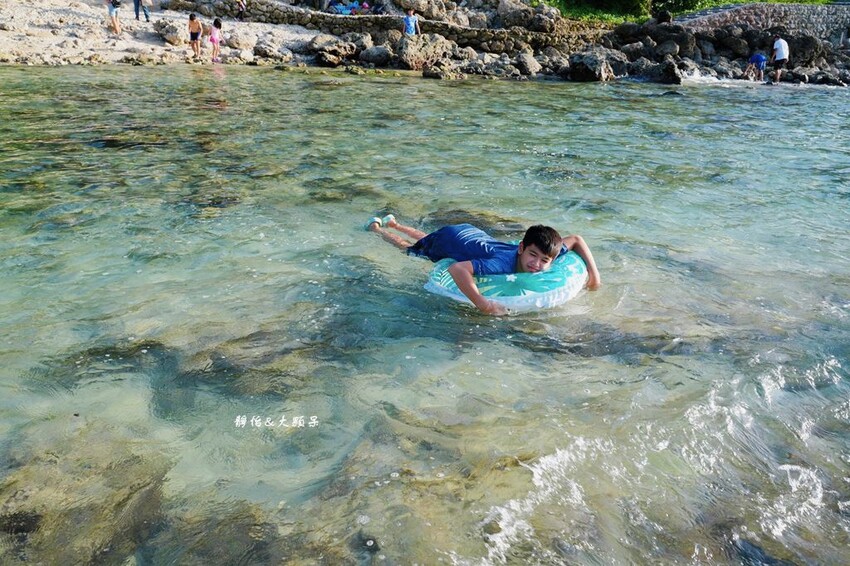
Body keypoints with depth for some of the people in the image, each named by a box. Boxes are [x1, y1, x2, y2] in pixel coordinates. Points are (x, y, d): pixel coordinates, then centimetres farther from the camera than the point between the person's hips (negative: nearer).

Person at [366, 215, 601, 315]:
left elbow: (576, 239, -13)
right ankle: (377, 228, 53)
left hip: (474, 234, 6)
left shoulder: (546, 254, -30)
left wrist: (593, 271, -24)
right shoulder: (503, 263, -49)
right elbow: (456, 269, -60)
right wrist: (484, 305, -63)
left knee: (425, 239, 37)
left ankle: (394, 223, 63)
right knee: (409, 248, 27)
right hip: (449, 239, -6)